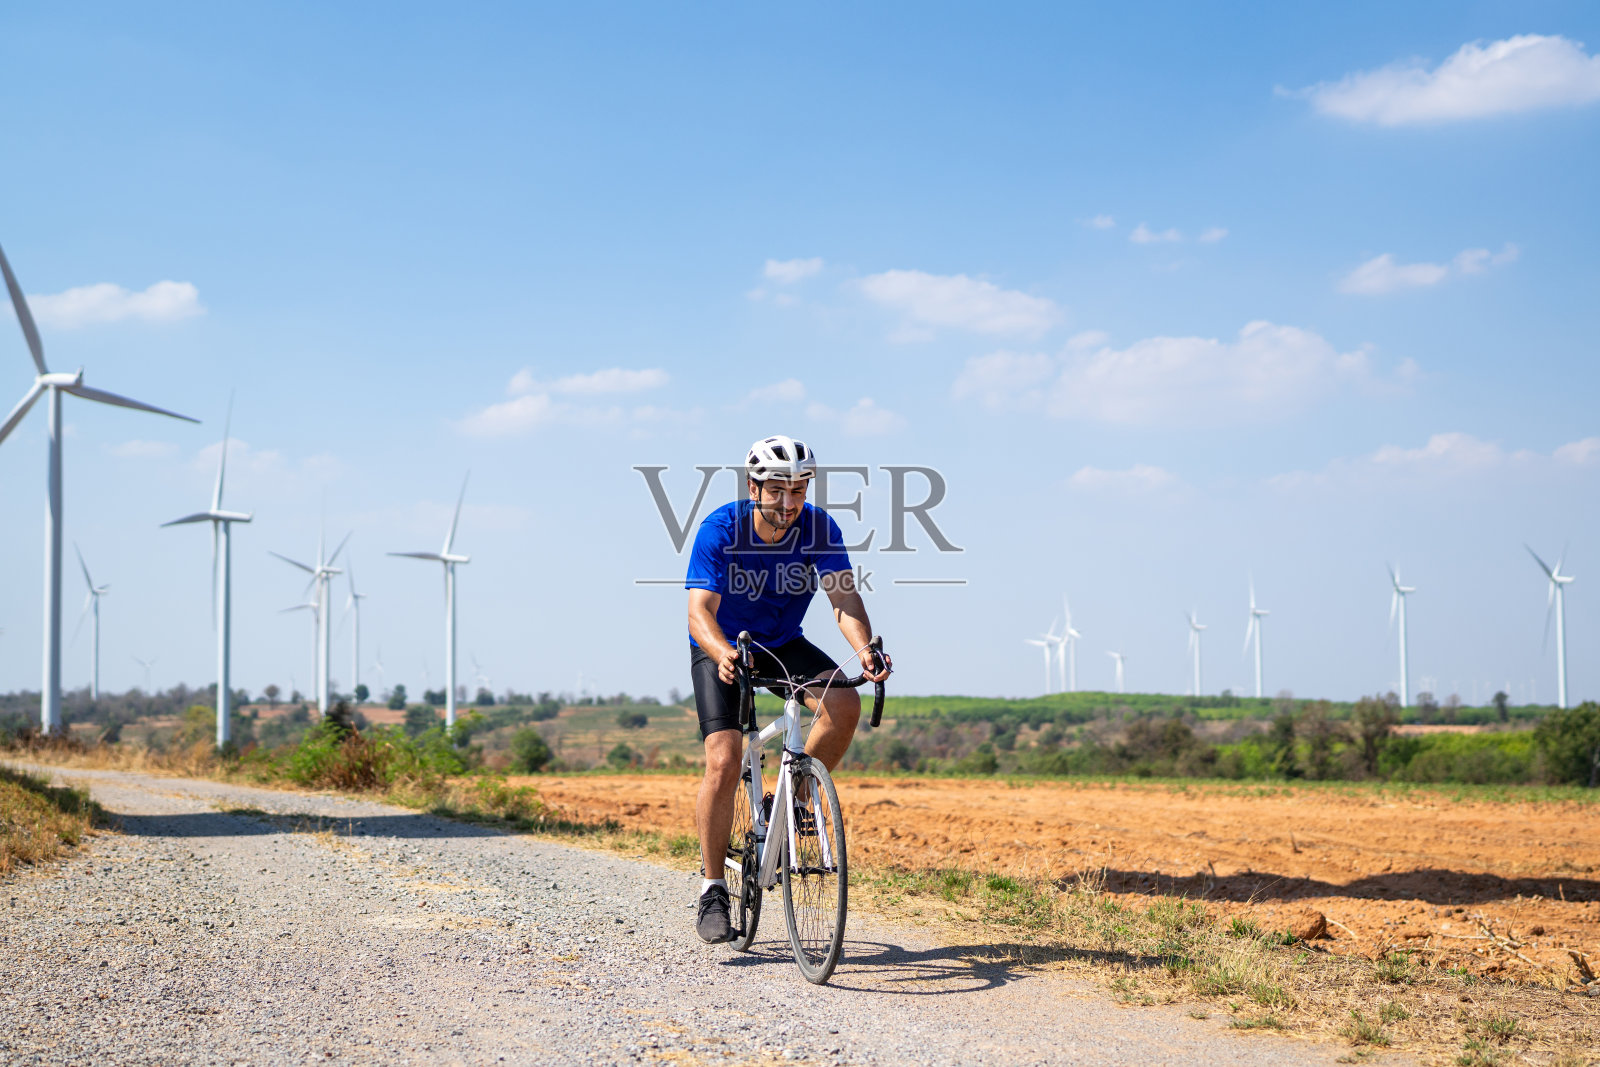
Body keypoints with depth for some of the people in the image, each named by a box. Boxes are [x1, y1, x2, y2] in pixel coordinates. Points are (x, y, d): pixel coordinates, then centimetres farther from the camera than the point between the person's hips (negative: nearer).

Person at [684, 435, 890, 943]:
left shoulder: (819, 529, -17)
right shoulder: (719, 530, -24)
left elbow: (845, 598, -24)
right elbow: (700, 610, -32)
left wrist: (865, 650, -45)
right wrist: (723, 654, -53)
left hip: (784, 645, 3)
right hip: (721, 650, -3)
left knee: (845, 702, -26)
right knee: (724, 761, -20)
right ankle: (712, 891, -7)